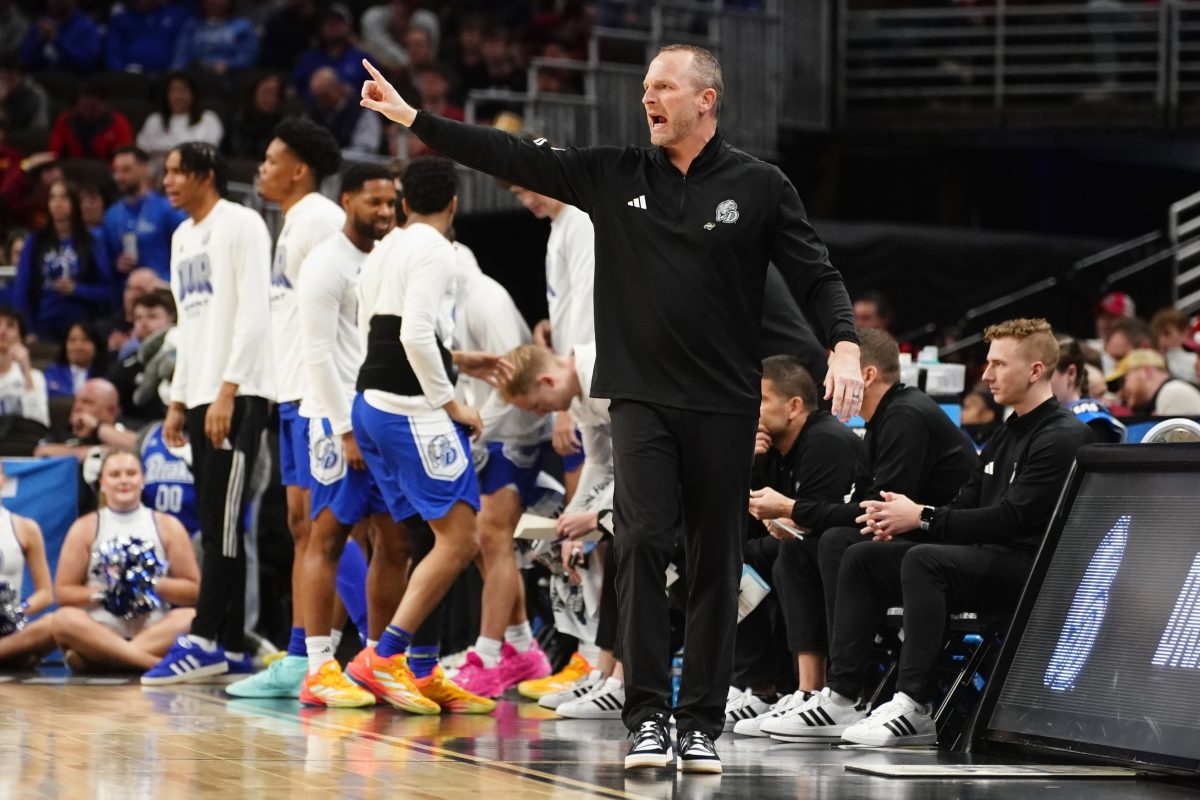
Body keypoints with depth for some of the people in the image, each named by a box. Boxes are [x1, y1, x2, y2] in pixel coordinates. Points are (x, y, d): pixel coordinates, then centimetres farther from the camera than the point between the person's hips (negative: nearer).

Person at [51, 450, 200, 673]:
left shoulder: (168, 526, 13)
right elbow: (63, 592, 6)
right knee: (64, 619, -32)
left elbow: (193, 590, 8)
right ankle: (156, 664, -44)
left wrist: (156, 585, -8)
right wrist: (102, 592, -10)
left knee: (190, 618, -31)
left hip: (155, 635, 1)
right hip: (100, 635, -1)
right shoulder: (85, 529, 12)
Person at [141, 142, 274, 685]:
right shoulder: (183, 237, 19)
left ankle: (202, 641, -14)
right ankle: (230, 648, 7)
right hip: (201, 396, 9)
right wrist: (178, 400, 17)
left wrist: (227, 390, -20)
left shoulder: (241, 225, -7)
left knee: (222, 522, -11)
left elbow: (254, 314, -14)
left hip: (238, 395, -9)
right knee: (215, 525, 6)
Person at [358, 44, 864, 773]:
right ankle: (648, 718, -8)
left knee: (717, 562, 2)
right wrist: (414, 118, 2)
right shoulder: (614, 175, 6)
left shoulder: (758, 186, 0)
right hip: (642, 398, 1)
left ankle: (702, 725, 9)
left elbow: (816, 274, -1)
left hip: (725, 407, -1)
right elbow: (514, 158, 6)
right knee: (643, 543, -11)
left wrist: (844, 345, -18)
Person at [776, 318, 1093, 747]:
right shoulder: (1008, 434, 20)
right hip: (986, 558, 10)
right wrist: (898, 521, -2)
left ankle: (915, 707, -36)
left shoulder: (1063, 437, -11)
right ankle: (840, 698, -6)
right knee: (862, 557, 2)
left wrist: (922, 518, -16)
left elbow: (1011, 518, -19)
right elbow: (965, 505, 17)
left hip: (1030, 566, -10)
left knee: (923, 560, -33)